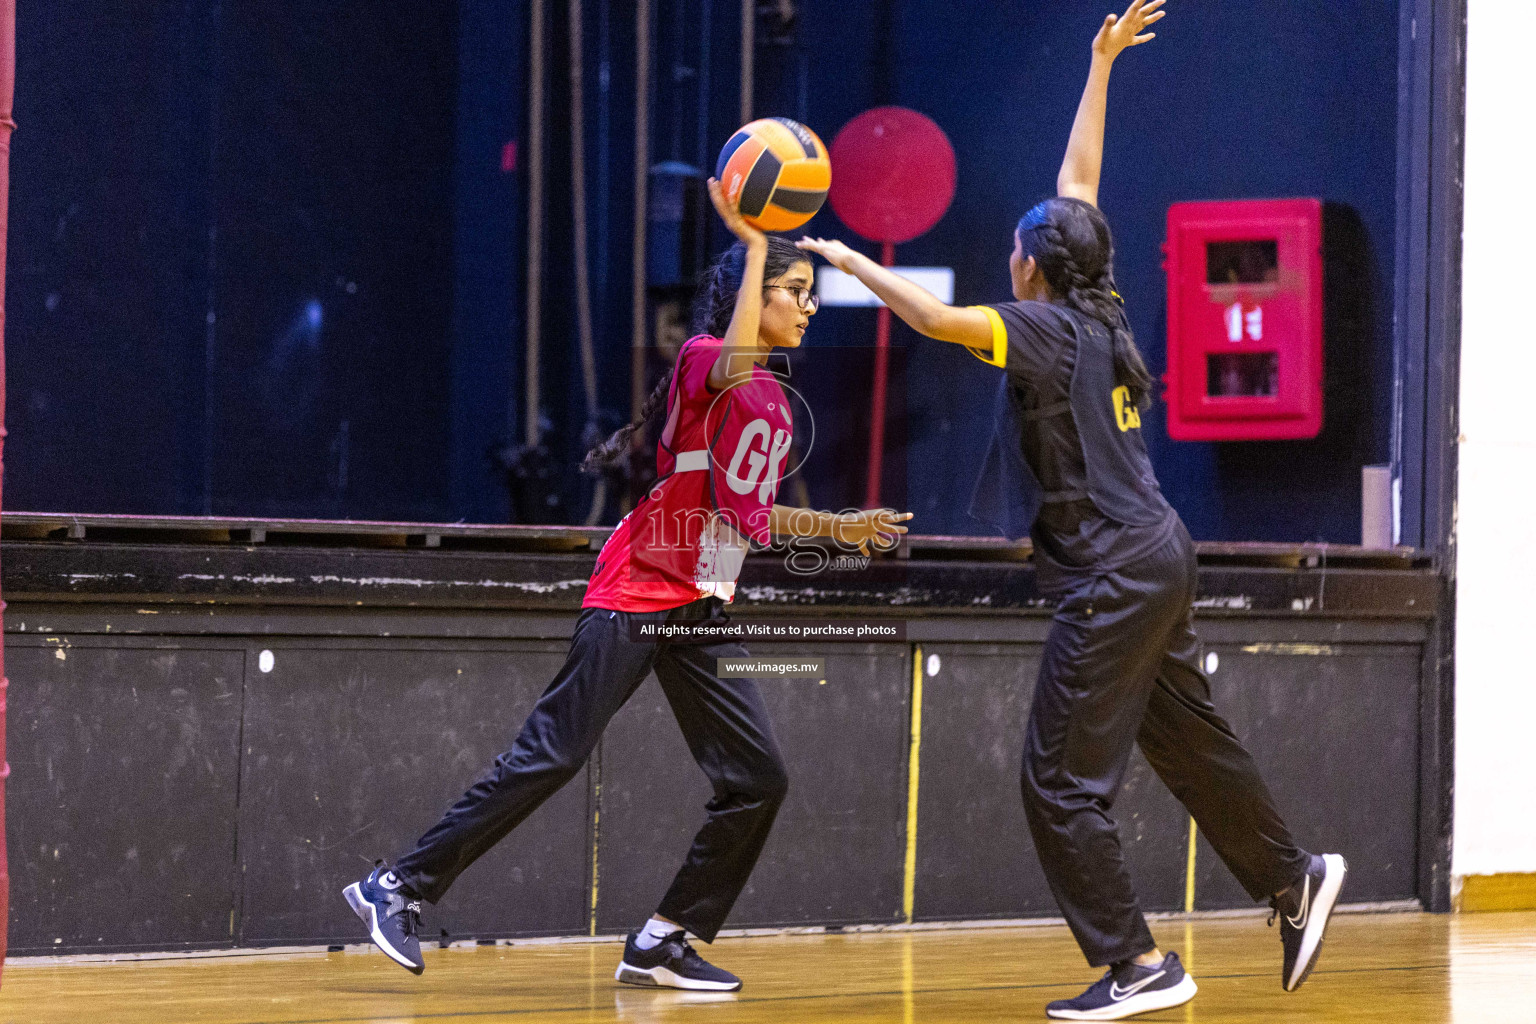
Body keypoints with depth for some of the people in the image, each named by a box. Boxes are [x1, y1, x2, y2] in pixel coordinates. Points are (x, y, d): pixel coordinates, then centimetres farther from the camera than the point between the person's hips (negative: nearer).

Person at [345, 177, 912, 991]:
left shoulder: (775, 400, 17)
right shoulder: (701, 359, -7)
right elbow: (734, 362, -33)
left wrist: (839, 526, 25)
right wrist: (753, 243, -30)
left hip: (702, 613, 8)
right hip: (638, 594, -8)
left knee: (758, 780, 0)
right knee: (550, 755, -12)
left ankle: (662, 944, 7)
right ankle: (398, 887, -4)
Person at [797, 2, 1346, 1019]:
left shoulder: (1049, 329, -13)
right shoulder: (1100, 315, 8)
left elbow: (937, 316, -28)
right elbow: (1079, 181, 19)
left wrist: (844, 257, -17)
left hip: (1114, 579, -9)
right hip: (1158, 557, 9)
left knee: (1063, 783, -5)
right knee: (1192, 742, 22)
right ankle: (1295, 882, 32)